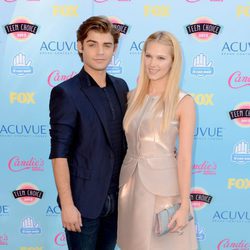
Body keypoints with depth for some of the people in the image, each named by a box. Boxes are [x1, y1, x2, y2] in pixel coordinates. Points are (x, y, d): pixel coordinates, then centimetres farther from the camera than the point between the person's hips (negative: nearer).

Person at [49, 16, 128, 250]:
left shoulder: (120, 87, 5)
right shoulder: (65, 93, -13)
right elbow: (59, 154, -15)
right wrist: (67, 204, -17)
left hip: (116, 197, 6)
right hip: (83, 200, -5)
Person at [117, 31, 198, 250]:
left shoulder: (183, 102, -8)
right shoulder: (133, 96, 6)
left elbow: (185, 157, -10)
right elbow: (124, 143, 11)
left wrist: (184, 205, -12)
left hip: (164, 187, -4)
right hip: (130, 183, 5)